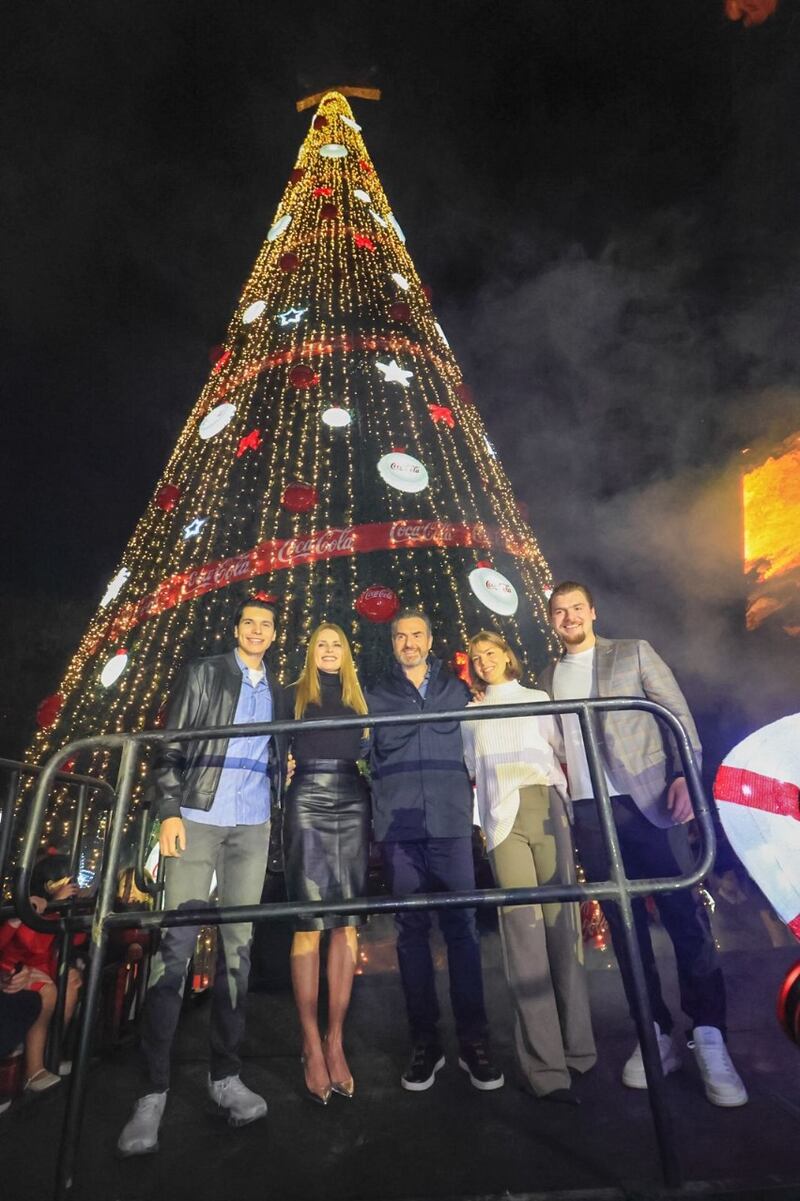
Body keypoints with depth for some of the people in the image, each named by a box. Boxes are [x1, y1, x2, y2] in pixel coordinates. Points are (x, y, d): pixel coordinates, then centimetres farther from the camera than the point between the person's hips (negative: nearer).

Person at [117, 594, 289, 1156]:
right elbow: (170, 747, 0)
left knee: (238, 945, 6)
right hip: (199, 818, -3)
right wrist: (169, 810, -10)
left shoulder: (278, 691, 14)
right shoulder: (203, 674, 5)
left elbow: (280, 759, 14)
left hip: (253, 826, 3)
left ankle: (226, 1074, 18)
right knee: (175, 944, -4)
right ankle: (155, 1089, 7)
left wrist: (281, 820, 8)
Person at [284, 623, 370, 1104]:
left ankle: (336, 1042, 9)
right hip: (309, 799, -2)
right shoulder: (295, 695, 12)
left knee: (348, 922, 1)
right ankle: (312, 1045, 5)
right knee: (310, 921, -3)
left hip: (352, 801, 3)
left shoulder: (358, 698, 18)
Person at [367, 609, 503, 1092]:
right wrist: (381, 809, 0)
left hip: (451, 822, 0)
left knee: (462, 928, 2)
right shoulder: (376, 696, 11)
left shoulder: (457, 690, 12)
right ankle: (426, 1042, 18)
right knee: (412, 931, 6)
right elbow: (369, 757, 8)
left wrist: (469, 799, 7)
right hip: (399, 825, 0)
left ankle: (474, 1041, 14)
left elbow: (474, 748, 13)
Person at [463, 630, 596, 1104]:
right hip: (504, 818, 0)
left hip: (547, 808, 1)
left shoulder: (538, 699, 16)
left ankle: (577, 1047, 10)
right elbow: (470, 767, 12)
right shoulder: (471, 713, 17)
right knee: (524, 931, -7)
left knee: (563, 924, -2)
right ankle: (545, 1065, -4)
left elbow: (562, 749, 12)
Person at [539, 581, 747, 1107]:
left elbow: (678, 714, 0)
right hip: (588, 811, 3)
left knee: (685, 914, -1)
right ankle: (657, 1033, 20)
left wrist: (683, 775, -13)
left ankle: (709, 1038, 11)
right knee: (624, 923, 8)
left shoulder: (634, 652, 5)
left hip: (645, 799, -2)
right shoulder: (549, 677, 13)